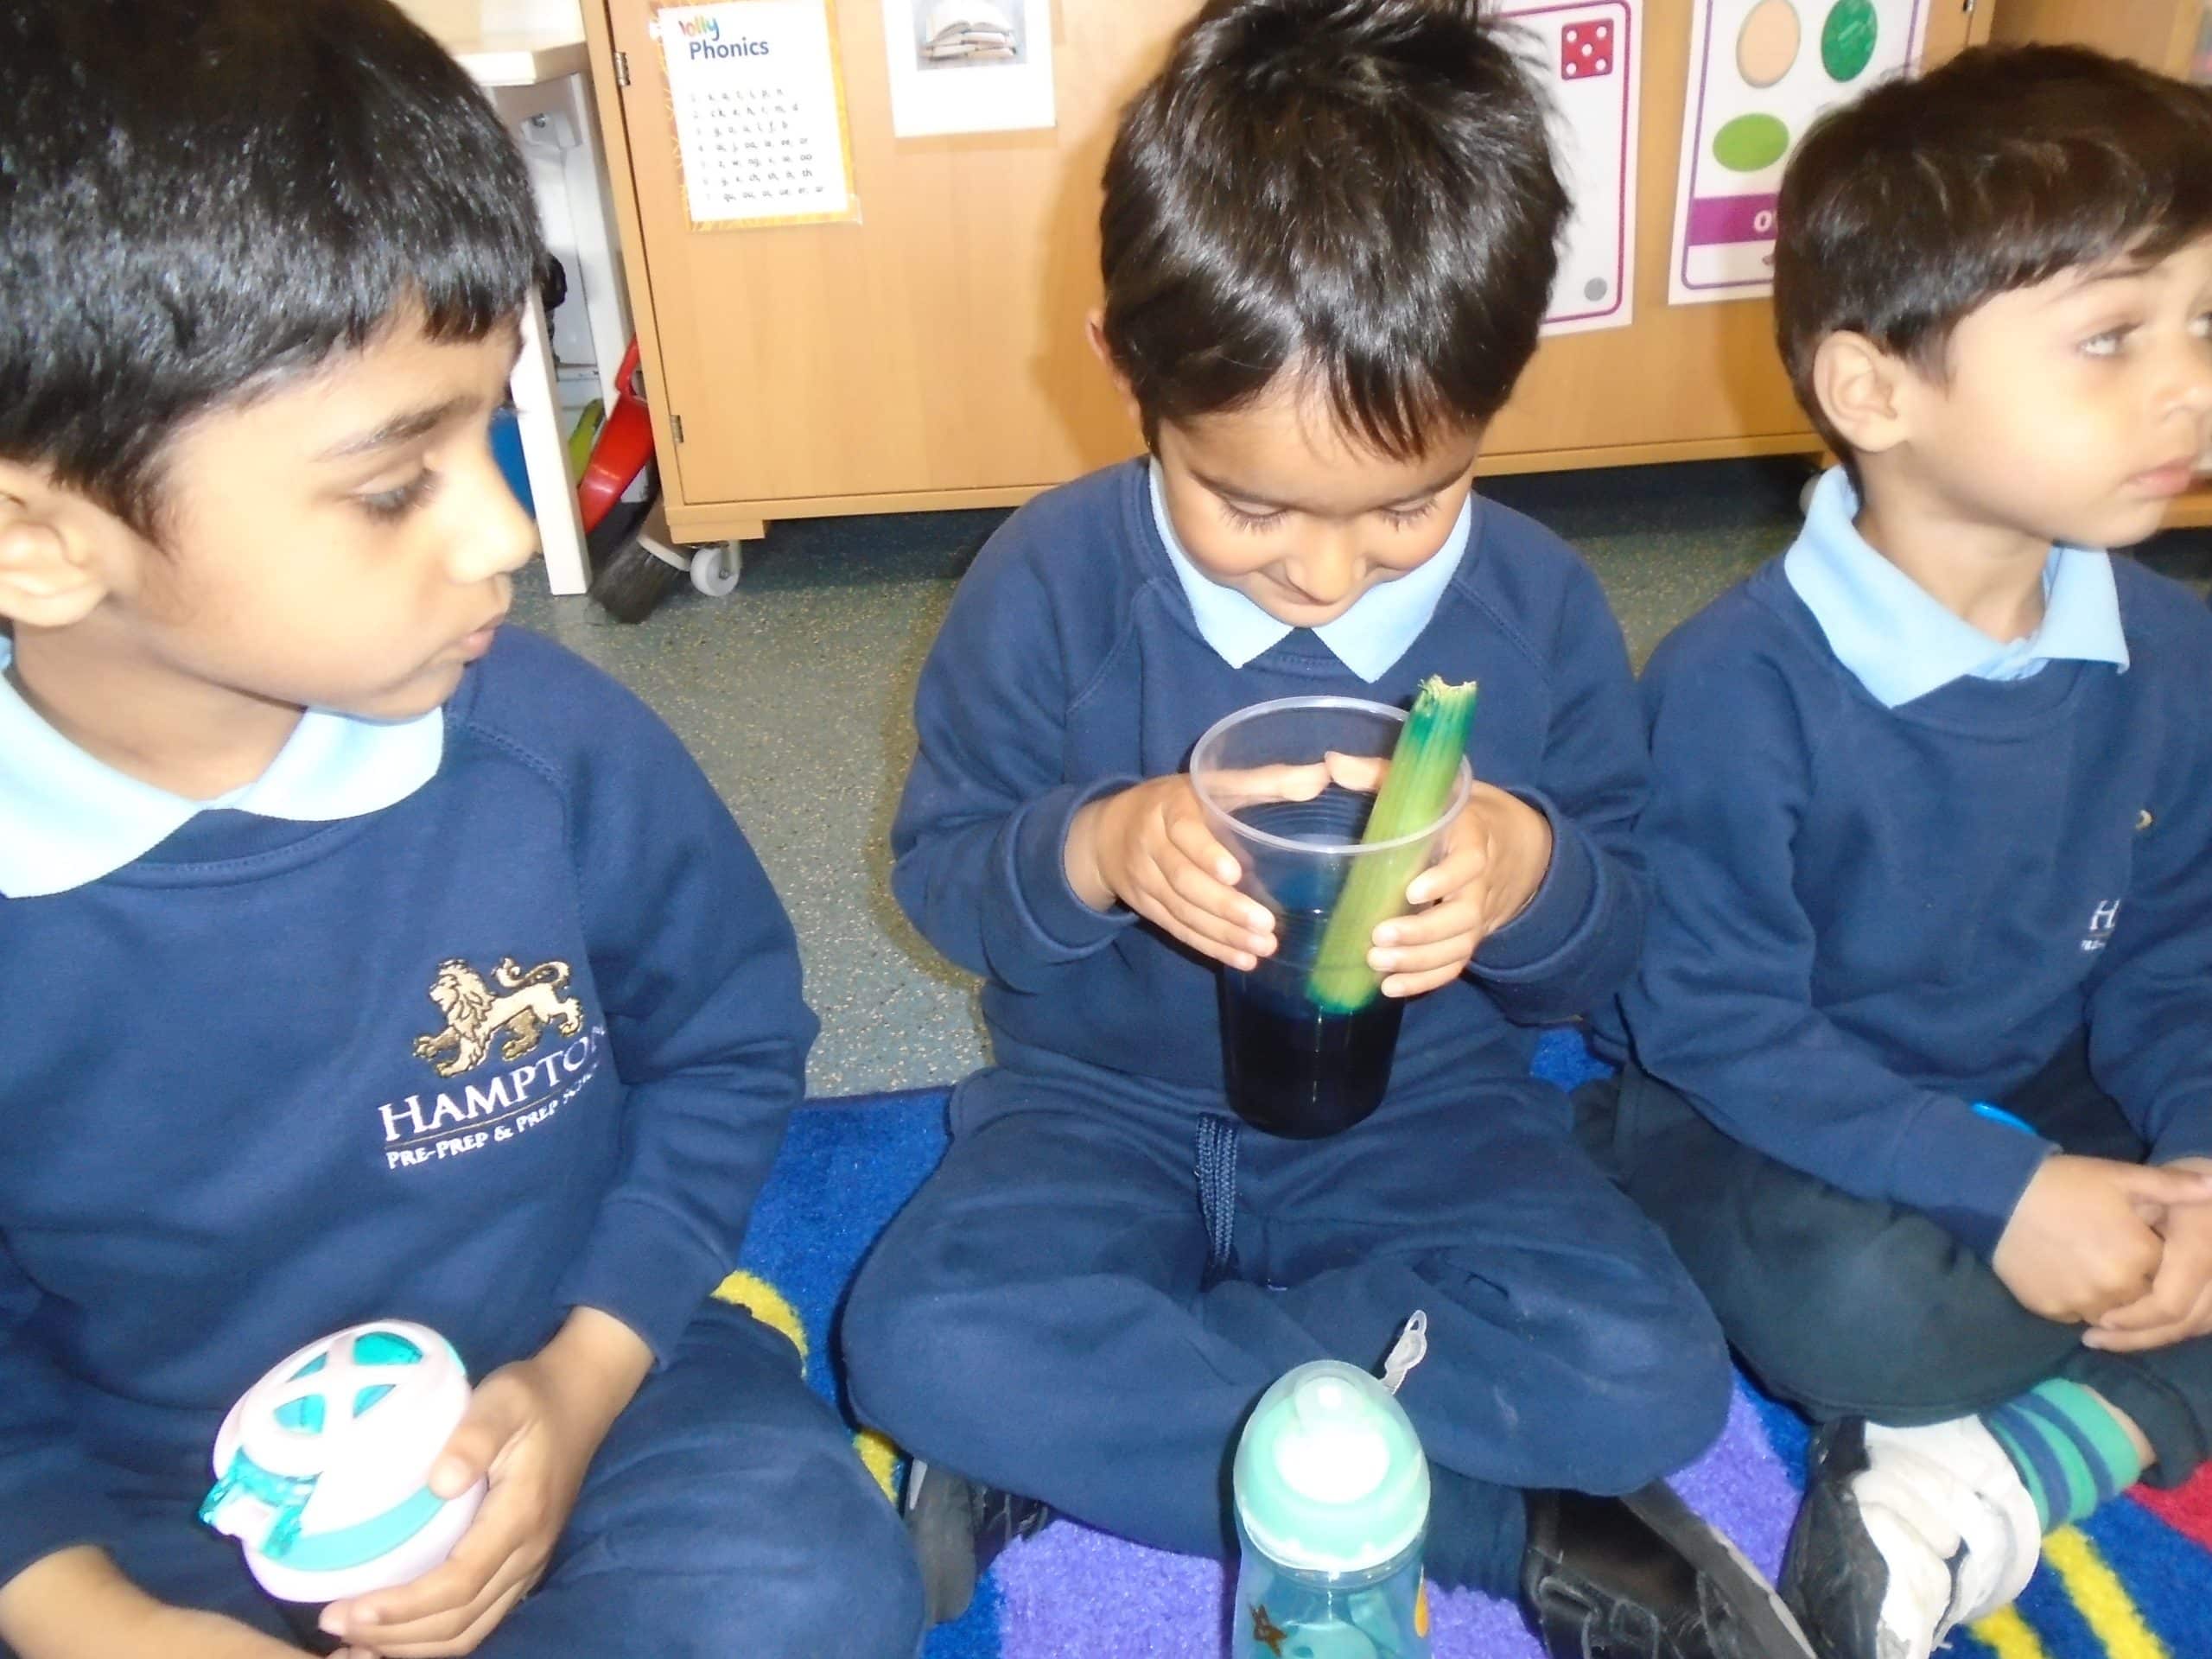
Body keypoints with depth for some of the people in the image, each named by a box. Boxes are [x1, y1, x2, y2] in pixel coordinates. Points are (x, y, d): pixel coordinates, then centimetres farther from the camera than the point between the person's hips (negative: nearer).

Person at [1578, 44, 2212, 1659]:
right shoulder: (1743, 685, -25)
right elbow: (1715, 1029, -22)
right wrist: (2001, 1195, -26)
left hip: (2041, 1101, 6)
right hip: (1760, 1114, -5)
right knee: (1858, 1312, -34)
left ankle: (1999, 1476, -18)